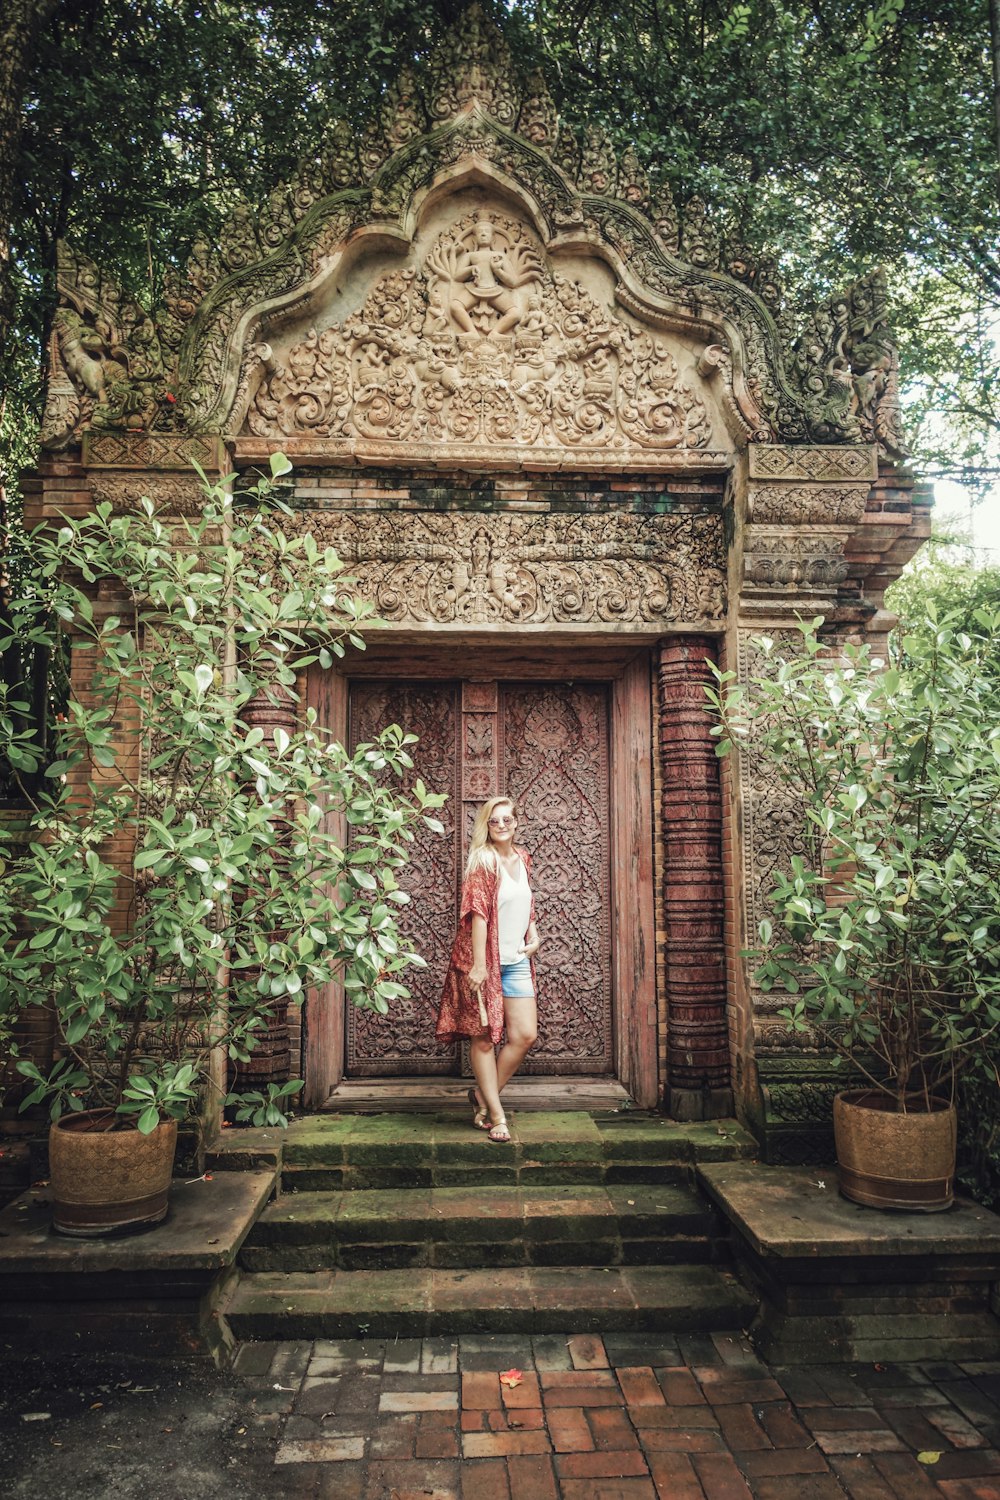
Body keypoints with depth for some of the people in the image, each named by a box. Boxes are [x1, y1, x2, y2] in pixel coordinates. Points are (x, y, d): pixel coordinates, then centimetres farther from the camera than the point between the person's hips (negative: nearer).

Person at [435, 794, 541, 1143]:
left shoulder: (522, 858, 11)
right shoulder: (483, 861, -10)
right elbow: (478, 913, -17)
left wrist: (533, 933, 7)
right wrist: (478, 964, -21)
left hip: (517, 961, 7)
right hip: (485, 960, -7)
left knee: (525, 1035, 2)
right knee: (484, 1036, 2)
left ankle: (483, 1095, 20)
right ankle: (496, 1115, 11)